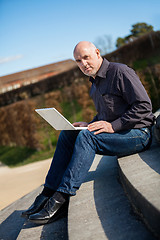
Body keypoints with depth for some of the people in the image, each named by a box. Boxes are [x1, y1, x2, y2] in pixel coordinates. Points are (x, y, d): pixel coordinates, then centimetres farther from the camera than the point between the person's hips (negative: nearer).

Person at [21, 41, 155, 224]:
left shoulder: (120, 72, -12)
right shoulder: (95, 83, 15)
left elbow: (144, 106, -19)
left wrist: (113, 126, -23)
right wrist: (90, 125, 5)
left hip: (137, 134, -8)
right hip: (116, 134, 9)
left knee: (86, 137, -30)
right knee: (67, 134, -5)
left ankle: (60, 200, -32)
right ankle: (48, 194, -10)